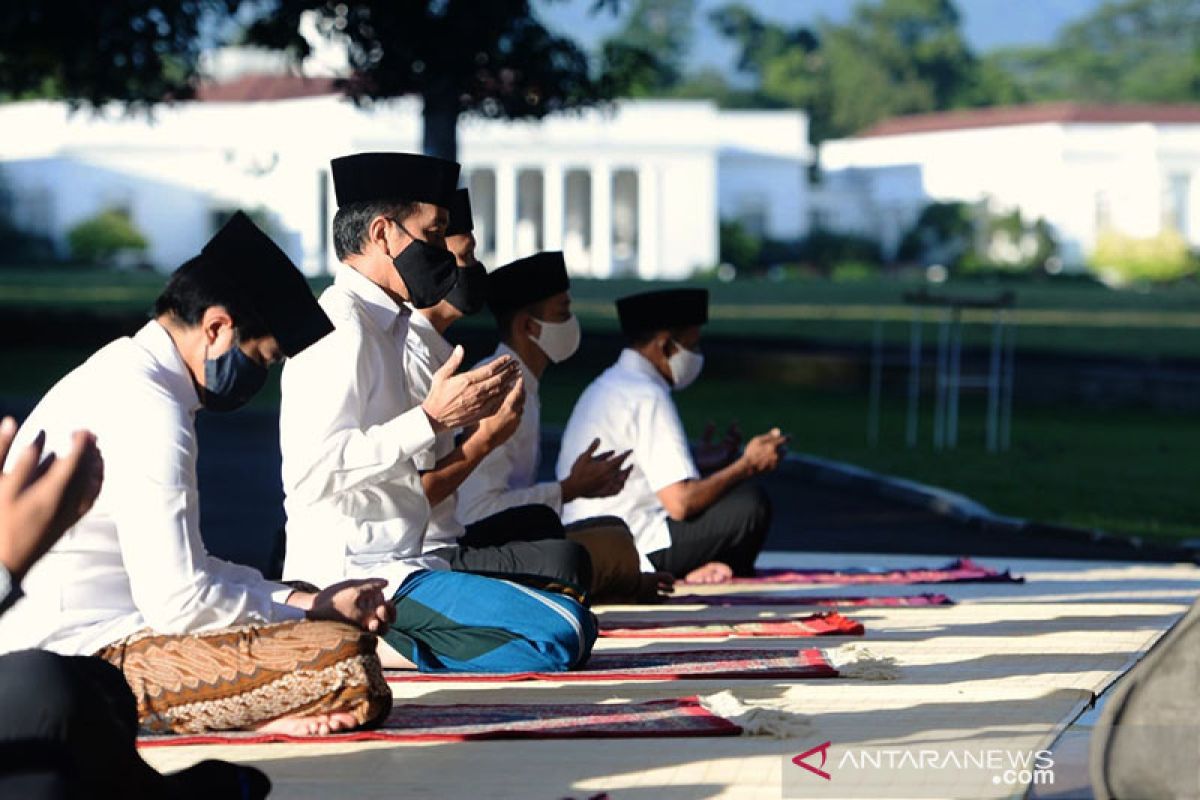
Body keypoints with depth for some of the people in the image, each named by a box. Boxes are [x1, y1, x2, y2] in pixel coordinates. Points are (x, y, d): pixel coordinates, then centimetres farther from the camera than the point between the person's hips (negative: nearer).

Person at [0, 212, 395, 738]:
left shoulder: (119, 376, 16)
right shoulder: (150, 410, -17)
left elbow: (177, 569, 19)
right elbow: (179, 603, -21)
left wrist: (301, 601, 7)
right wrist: (308, 613, -6)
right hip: (89, 656, -11)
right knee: (344, 660, -25)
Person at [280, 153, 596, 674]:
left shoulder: (378, 325, 19)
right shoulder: (342, 327, -12)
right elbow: (313, 472, -23)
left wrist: (466, 414, 16)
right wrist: (432, 418, -20)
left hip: (386, 564, 10)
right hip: (355, 576, -10)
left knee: (576, 626, 11)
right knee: (562, 633, -21)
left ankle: (375, 648, 2)